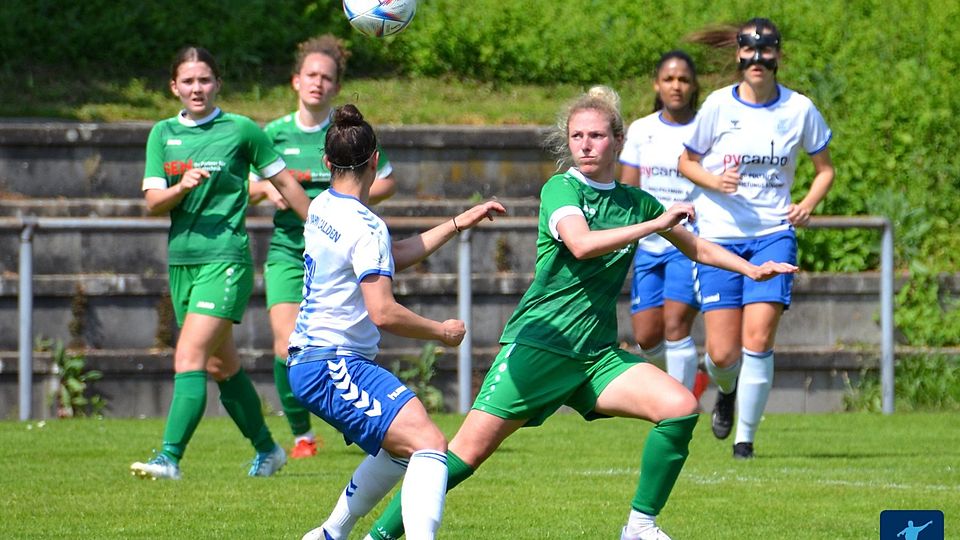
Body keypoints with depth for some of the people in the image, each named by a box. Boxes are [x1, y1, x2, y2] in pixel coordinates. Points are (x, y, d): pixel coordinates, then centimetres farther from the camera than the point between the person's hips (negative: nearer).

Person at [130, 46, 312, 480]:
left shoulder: (241, 130, -3)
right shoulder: (163, 134, 9)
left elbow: (284, 183, 6)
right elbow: (153, 202, 4)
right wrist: (181, 187, -17)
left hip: (226, 257, -6)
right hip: (181, 259, 6)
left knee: (190, 357, -18)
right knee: (220, 365, 14)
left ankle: (169, 458, -24)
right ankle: (266, 450, 30)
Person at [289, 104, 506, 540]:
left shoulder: (322, 208, 11)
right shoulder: (365, 227, -17)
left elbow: (393, 256, 20)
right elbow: (384, 313, -23)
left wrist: (458, 224, 20)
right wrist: (443, 332, -8)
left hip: (308, 363, 10)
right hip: (334, 368, -10)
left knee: (402, 447, 27)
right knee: (429, 443, -23)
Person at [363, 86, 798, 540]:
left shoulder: (635, 202, 11)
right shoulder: (561, 189, -5)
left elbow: (696, 247, 27)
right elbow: (582, 244, -25)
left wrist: (753, 269, 19)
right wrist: (656, 223, -23)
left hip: (596, 353, 5)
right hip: (537, 344, -5)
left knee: (681, 407, -16)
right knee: (468, 452, -12)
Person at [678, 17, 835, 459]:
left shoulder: (799, 109, 0)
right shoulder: (718, 105, -3)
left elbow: (825, 168, 12)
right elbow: (686, 161, 8)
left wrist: (808, 203, -6)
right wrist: (714, 182, -13)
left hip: (774, 235, 0)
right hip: (720, 235, 0)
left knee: (758, 338, -15)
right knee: (722, 353, -4)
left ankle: (745, 436, -1)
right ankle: (726, 390, 32)